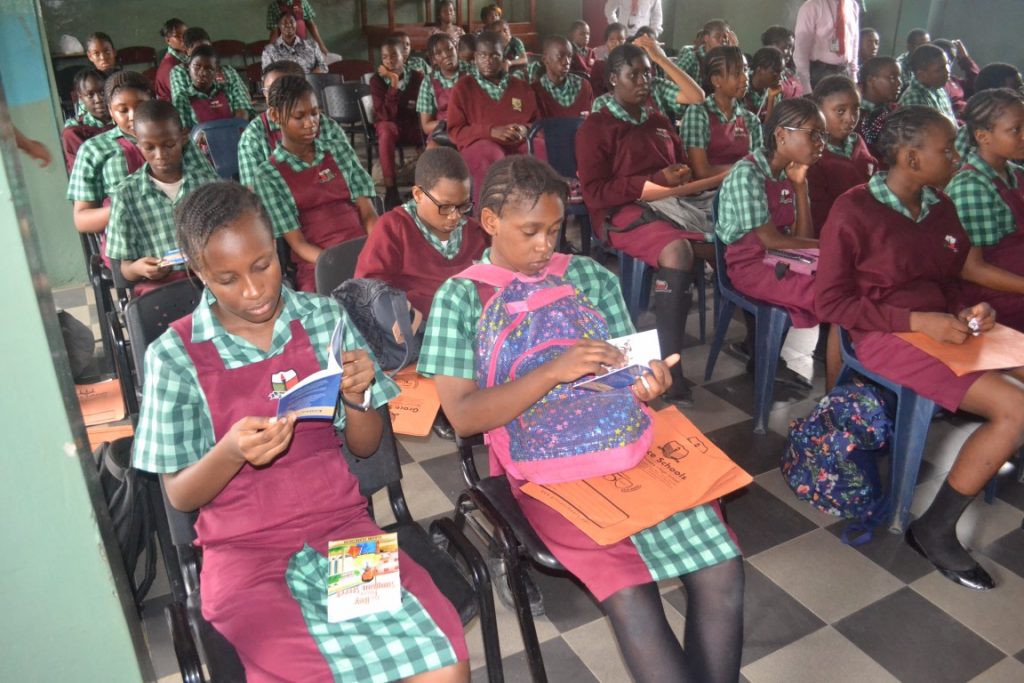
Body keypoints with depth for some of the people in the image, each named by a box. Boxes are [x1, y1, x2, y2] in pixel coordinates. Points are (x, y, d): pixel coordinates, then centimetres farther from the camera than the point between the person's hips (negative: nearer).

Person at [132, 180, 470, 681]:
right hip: (245, 551, -1)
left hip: (341, 524, 2)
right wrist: (231, 452, -20)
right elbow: (180, 496, 1)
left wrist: (356, 398, -15)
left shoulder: (324, 317, 1)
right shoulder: (174, 355, -5)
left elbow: (365, 447, 7)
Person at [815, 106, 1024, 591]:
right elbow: (831, 301, -13)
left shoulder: (940, 208, 10)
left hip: (941, 326, 8)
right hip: (887, 337, -7)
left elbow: (948, 279, 20)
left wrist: (966, 311, -3)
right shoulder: (854, 211, -12)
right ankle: (935, 530, -4)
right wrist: (915, 321, -19)